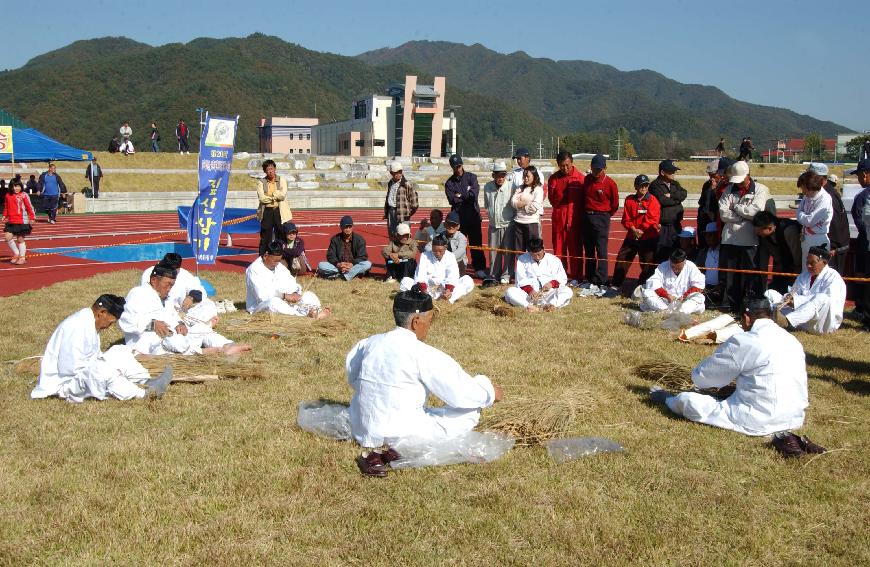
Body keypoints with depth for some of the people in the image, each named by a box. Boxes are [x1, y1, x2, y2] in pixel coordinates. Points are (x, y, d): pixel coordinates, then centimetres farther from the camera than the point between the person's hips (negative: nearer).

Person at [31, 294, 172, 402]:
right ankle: (144, 393, -26)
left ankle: (148, 382, -12)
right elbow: (68, 368, -28)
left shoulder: (90, 322, 6)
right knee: (98, 370, -35)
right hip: (64, 382, -10)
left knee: (119, 352, 4)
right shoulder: (77, 327, -25)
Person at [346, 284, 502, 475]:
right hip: (401, 434, -8)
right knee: (470, 411, -1)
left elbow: (353, 378, 15)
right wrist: (490, 393, 4)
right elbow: (460, 393, -15)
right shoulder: (423, 355, -18)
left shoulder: (369, 343, 0)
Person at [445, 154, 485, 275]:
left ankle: (480, 268, 5)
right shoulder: (449, 183, 7)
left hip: (473, 216, -1)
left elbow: (474, 194, -10)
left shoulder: (471, 177, 5)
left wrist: (460, 196, -5)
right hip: (458, 217, 1)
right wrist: (467, 195, -6)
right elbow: (452, 200, -7)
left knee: (476, 243, 2)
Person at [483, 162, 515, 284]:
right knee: (493, 251, 10)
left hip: (507, 224, -4)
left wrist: (511, 219, -7)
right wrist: (490, 215, 11)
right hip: (493, 224, 4)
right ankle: (494, 275, 21)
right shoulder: (487, 187, 2)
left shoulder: (511, 187, -13)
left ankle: (506, 275, 13)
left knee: (508, 251, 1)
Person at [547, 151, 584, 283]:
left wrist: (582, 216, -3)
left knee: (575, 248, 2)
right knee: (559, 248, 6)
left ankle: (576, 276, 10)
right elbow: (553, 200, -5)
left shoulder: (581, 178, -3)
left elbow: (584, 199, 1)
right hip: (558, 218, 2)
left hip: (575, 219, -2)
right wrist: (561, 188, -19)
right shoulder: (554, 178, 2)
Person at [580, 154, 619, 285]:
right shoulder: (586, 179, 5)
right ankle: (589, 278, 20)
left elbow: (615, 204, 1)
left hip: (601, 218, -5)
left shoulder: (610, 183, -9)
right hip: (586, 217, 5)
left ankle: (601, 280, -8)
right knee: (588, 250, 11)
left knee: (601, 250, -9)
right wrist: (586, 213, 15)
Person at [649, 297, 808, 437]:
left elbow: (700, 376, -1)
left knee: (686, 400, 2)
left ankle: (668, 399, 30)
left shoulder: (744, 341, -11)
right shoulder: (793, 341, 10)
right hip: (795, 419, 8)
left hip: (759, 421, -7)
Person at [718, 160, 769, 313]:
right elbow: (723, 214, -2)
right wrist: (746, 216, -8)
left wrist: (736, 207, -3)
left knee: (751, 277, 2)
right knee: (730, 277, 7)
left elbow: (756, 211, -15)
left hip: (750, 241, -3)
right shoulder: (729, 189, 10)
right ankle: (729, 307, 16)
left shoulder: (761, 190, 1)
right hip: (730, 239, 3)